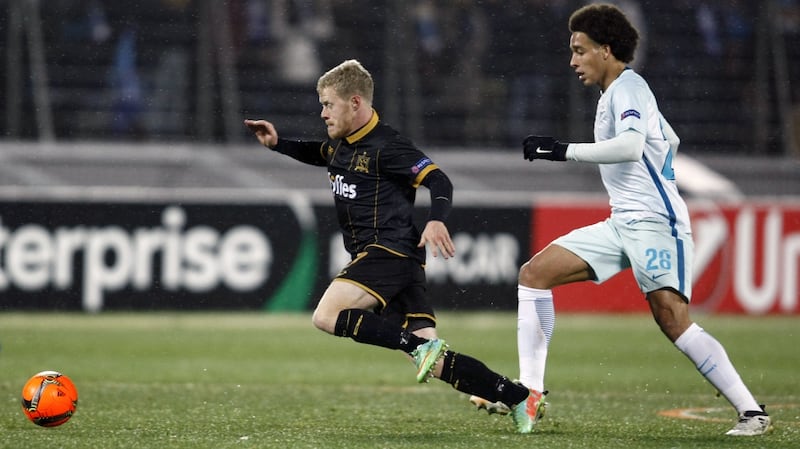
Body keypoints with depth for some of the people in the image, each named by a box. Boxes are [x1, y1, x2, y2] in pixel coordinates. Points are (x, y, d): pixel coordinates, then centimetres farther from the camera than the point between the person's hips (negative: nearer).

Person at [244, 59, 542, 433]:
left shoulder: (385, 146, -11)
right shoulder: (340, 144, 16)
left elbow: (439, 181, -14)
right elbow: (318, 153, 40)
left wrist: (436, 220, -33)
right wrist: (278, 144, 24)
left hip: (391, 251, -8)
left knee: (326, 316, -24)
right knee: (434, 364, -1)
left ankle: (420, 346, -22)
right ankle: (520, 398, 0)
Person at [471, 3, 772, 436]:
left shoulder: (627, 86, -8)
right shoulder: (613, 94, 20)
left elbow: (631, 145, -28)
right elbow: (670, 141, 33)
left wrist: (564, 150, -27)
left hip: (654, 221, -10)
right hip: (621, 224, 10)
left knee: (673, 320, -22)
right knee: (534, 273, 2)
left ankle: (751, 411, -18)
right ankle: (530, 391, 1)